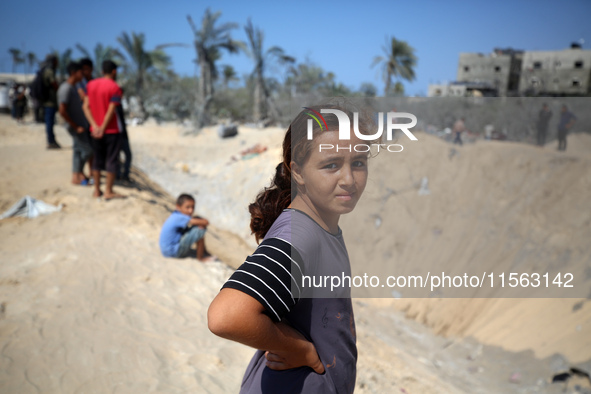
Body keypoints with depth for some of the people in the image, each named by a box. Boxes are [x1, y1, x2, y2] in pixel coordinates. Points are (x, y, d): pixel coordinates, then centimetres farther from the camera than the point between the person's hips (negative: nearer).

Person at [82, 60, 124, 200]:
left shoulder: (91, 84, 7)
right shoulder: (114, 87, -11)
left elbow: (86, 106, 0)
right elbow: (111, 111, -18)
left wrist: (95, 126, -5)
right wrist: (103, 129, -12)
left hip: (96, 130, 6)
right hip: (111, 130, -6)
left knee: (97, 159, 14)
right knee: (111, 160, 2)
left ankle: (97, 190, 19)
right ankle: (109, 192, 4)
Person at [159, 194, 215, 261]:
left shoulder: (176, 215, 3)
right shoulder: (180, 218, -25)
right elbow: (205, 222, -25)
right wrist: (204, 222, -4)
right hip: (172, 252, -10)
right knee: (200, 229, -19)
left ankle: (204, 252, 16)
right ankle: (201, 257, -4)